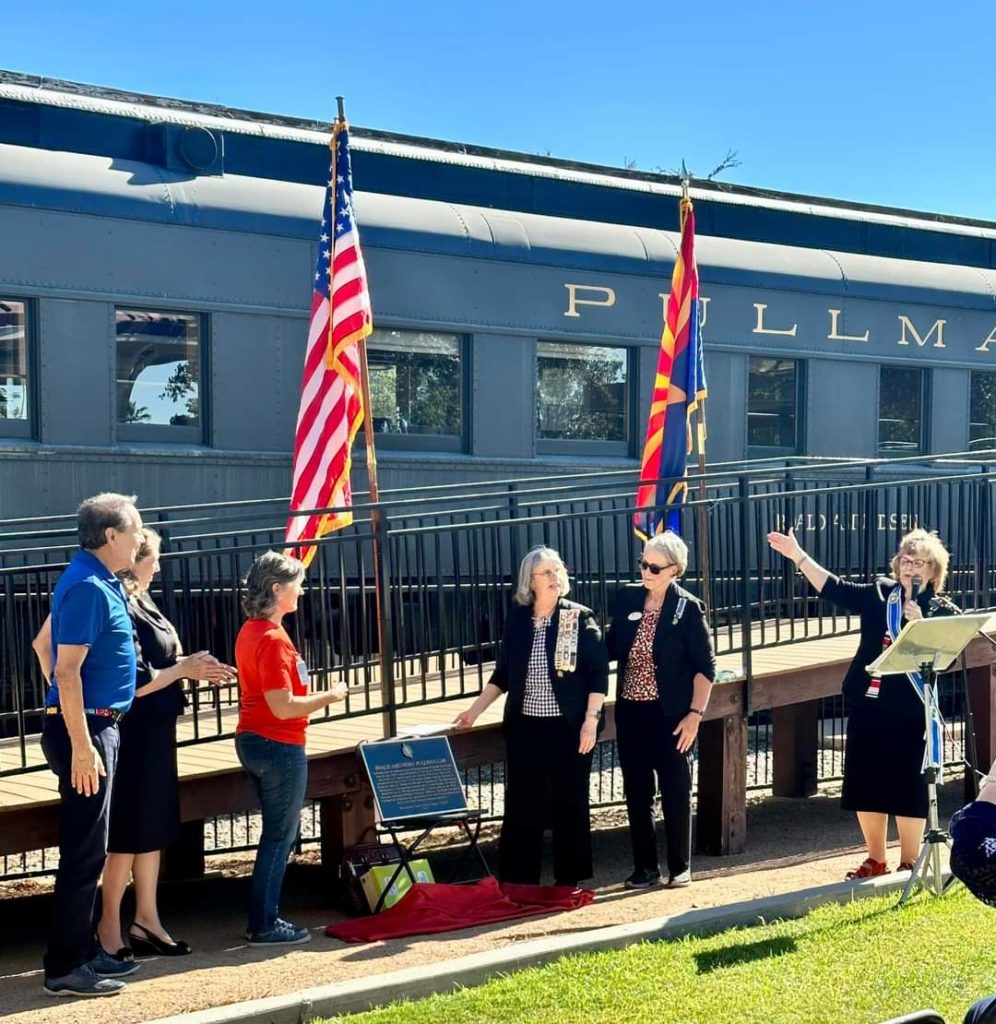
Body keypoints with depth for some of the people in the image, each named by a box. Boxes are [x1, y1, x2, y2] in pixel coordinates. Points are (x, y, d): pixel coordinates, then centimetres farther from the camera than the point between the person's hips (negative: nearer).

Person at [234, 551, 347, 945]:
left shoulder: (251, 631, 9)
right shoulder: (273, 639, -20)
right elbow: (283, 707, -23)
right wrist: (330, 696, -12)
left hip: (252, 740, 10)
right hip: (278, 746, -10)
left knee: (276, 834, 17)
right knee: (280, 837, 1)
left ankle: (264, 918, 22)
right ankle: (264, 926, 7)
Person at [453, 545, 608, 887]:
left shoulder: (580, 618, -5)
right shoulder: (517, 619, 5)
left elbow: (598, 673, -6)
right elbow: (502, 674, 13)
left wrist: (591, 719, -13)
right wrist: (474, 710, 7)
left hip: (568, 726, -3)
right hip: (524, 726, 3)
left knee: (570, 801, 4)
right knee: (521, 803, 4)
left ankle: (569, 879, 15)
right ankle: (518, 881, 11)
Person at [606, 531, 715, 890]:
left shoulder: (688, 608, -9)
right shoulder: (627, 599, 2)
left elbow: (705, 667, -7)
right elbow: (610, 648, 10)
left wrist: (694, 715, -12)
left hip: (670, 714, -4)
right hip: (631, 711, 4)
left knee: (675, 793, 5)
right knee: (636, 794, 9)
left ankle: (680, 867, 18)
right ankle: (645, 867, 20)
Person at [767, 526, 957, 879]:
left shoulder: (942, 611, -1)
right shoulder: (878, 594, 9)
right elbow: (834, 588, 9)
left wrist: (917, 623, -24)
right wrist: (798, 556, 3)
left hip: (909, 713, -4)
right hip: (866, 707, 4)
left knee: (908, 786, 0)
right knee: (866, 783, 9)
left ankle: (909, 862, 14)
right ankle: (875, 860, 22)